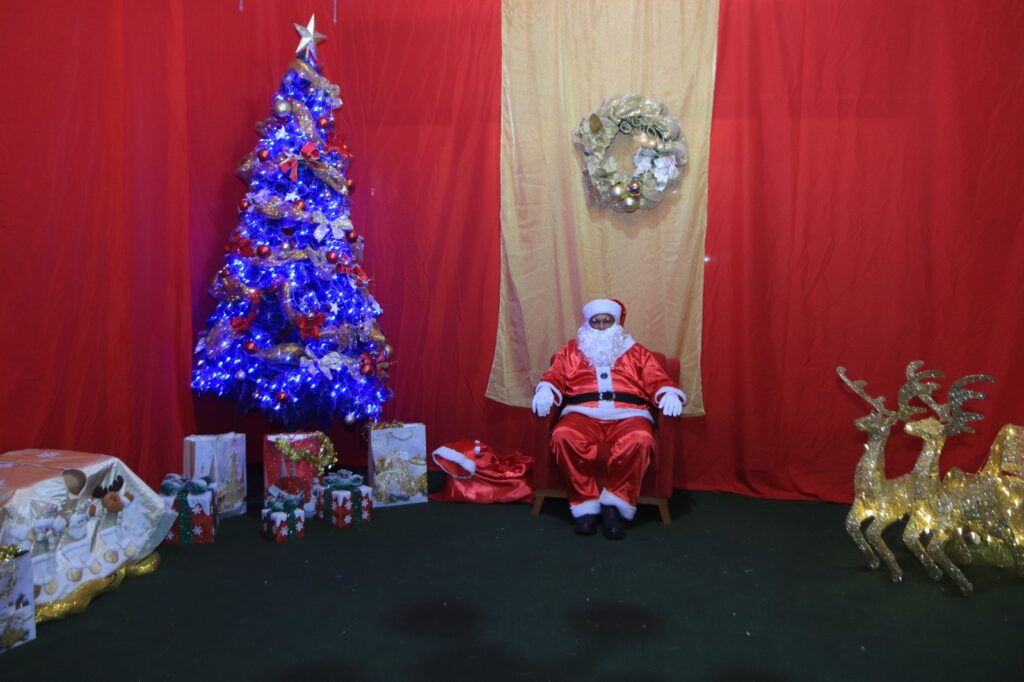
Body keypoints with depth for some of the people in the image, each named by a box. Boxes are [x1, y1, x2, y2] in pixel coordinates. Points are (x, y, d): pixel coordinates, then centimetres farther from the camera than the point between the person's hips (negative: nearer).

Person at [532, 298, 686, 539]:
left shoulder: (637, 352, 23)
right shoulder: (571, 350, 24)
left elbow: (657, 381, 13)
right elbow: (554, 377, 13)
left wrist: (669, 395, -10)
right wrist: (545, 391, -10)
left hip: (628, 415, 0)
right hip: (583, 414, 0)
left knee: (640, 440, -36)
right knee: (563, 436, -34)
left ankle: (614, 505, -22)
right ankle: (585, 505, -23)